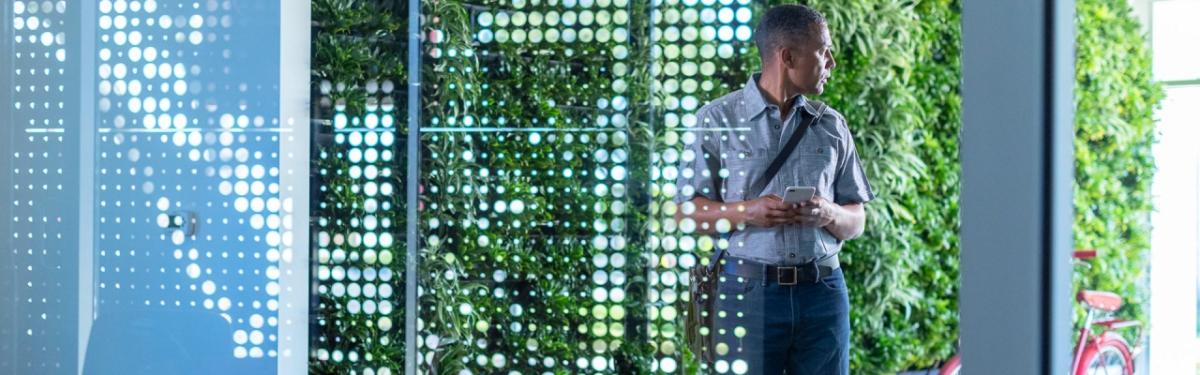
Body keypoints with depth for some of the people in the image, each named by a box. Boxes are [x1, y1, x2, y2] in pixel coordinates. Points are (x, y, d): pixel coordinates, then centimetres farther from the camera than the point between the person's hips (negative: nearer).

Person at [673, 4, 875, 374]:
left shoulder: (831, 126, 12)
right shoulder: (717, 119, 2)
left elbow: (856, 222, 13)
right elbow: (686, 214, 0)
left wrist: (829, 215, -10)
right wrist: (748, 212, -17)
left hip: (823, 291, 3)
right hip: (748, 290, -3)